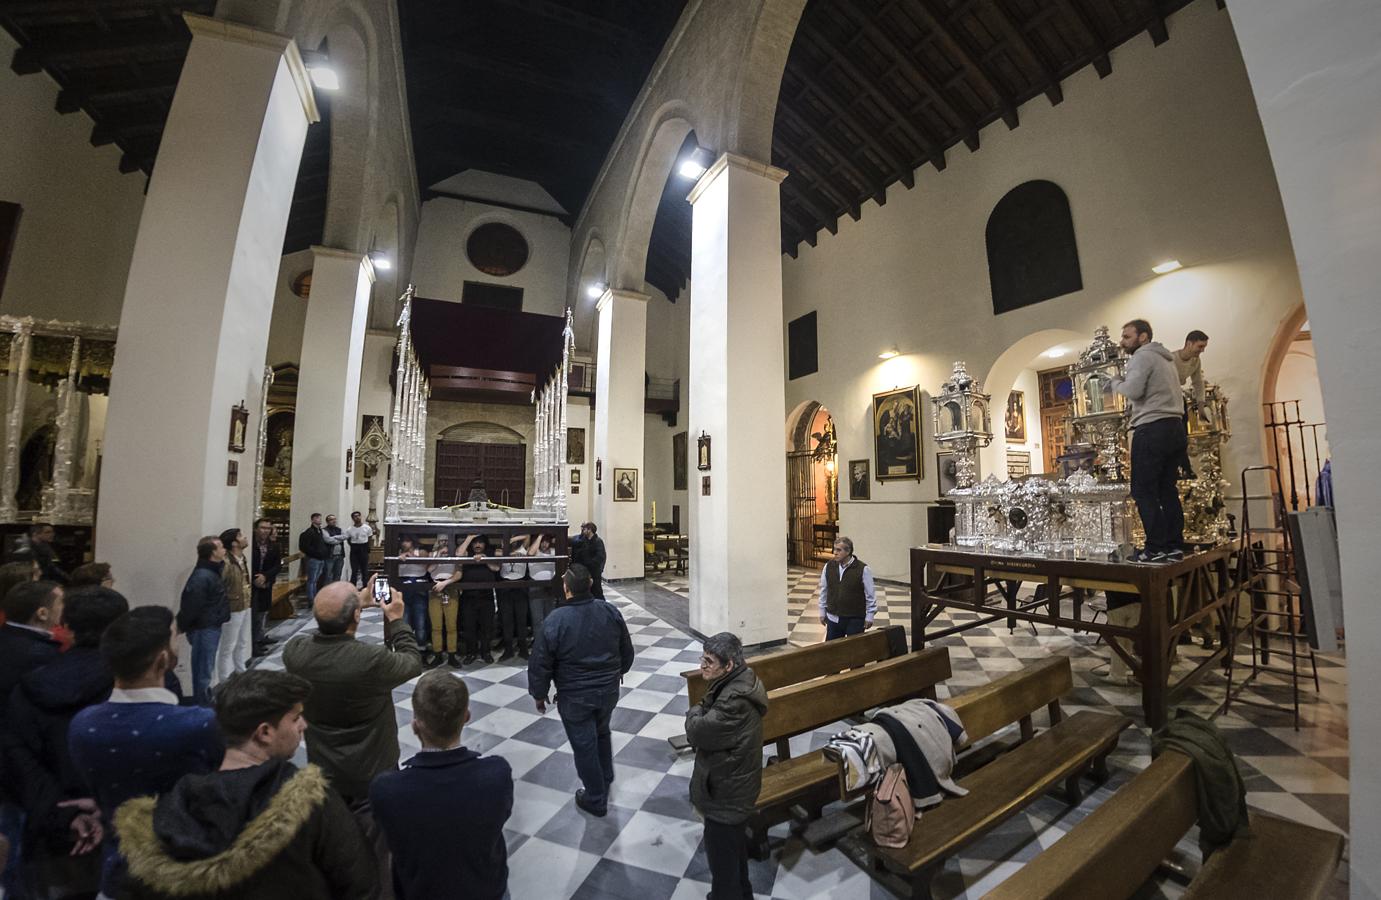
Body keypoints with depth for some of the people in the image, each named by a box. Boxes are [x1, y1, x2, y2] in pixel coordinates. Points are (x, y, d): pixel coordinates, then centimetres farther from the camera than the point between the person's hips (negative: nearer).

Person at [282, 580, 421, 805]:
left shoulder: (293, 652, -21)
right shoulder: (374, 660, -35)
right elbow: (413, 663, -13)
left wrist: (357, 604, 8)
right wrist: (396, 619, -5)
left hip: (322, 773, 4)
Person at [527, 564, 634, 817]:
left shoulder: (555, 621, -24)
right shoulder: (611, 612, -12)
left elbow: (540, 663, -14)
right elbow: (627, 651, 2)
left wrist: (539, 694, 4)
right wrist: (617, 672, 21)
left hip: (574, 697, -4)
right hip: (608, 690, 4)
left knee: (584, 745, 16)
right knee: (602, 732, 29)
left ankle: (596, 799, 32)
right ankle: (606, 779, 49)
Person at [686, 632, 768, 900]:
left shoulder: (735, 701, -35)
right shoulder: (736, 683, -4)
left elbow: (697, 732, -30)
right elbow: (712, 729, 7)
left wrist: (694, 712, -12)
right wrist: (701, 713, -11)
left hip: (725, 792, -9)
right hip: (732, 784, 10)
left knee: (722, 856, 13)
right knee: (734, 844, 30)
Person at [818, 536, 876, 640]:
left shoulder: (863, 569, -14)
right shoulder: (829, 566, -2)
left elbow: (870, 594, -6)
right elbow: (823, 590, 8)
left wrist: (869, 616, -4)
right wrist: (822, 612, 11)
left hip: (855, 620, -3)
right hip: (833, 618, 4)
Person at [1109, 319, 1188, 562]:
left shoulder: (1143, 356, -5)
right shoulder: (1165, 358, 25)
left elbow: (1133, 390, -17)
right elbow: (1157, 392, 26)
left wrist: (1116, 381, 0)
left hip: (1153, 429, -9)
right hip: (1175, 427, 10)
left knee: (1144, 490, -8)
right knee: (1167, 489, 10)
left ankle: (1156, 549, -8)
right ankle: (1175, 546, 12)